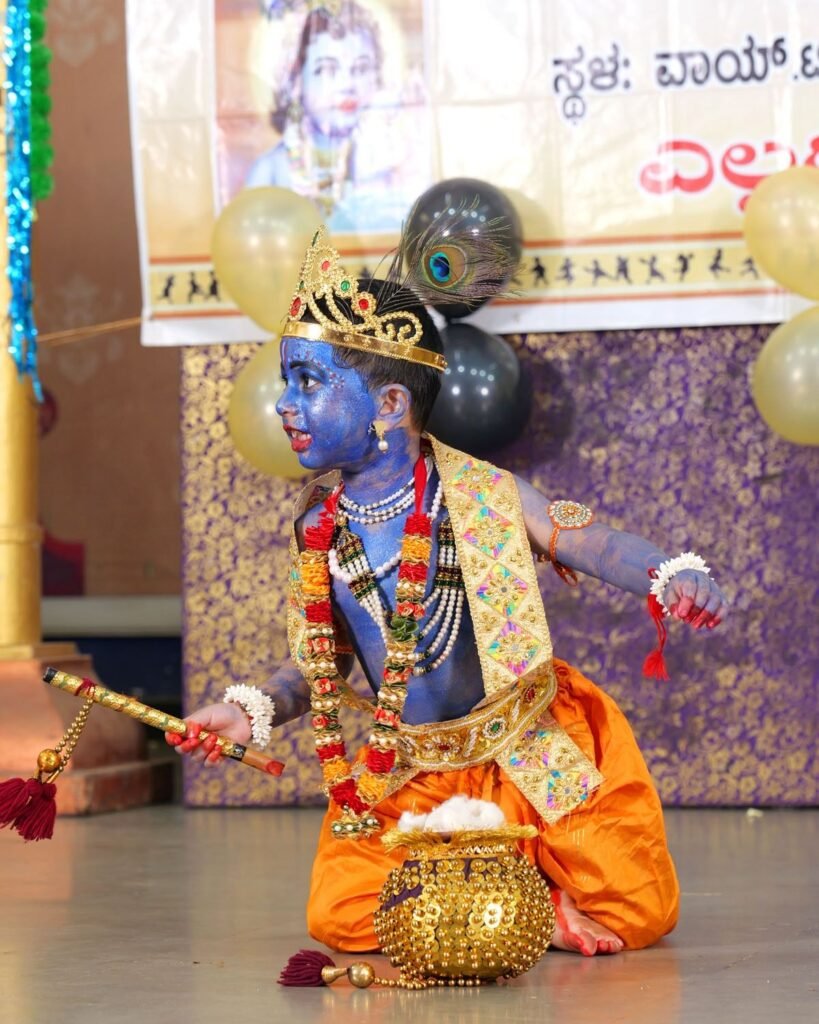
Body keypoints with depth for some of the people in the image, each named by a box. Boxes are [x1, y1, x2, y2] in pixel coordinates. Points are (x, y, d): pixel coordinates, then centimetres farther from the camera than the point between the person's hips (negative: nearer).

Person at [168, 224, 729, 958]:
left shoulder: (481, 495, -14)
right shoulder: (316, 526, -1)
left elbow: (596, 544, -18)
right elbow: (320, 665, 10)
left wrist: (673, 577, -37)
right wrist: (255, 710, -6)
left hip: (529, 754, -3)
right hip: (409, 777, 4)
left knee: (632, 915, -13)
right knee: (340, 918, -14)